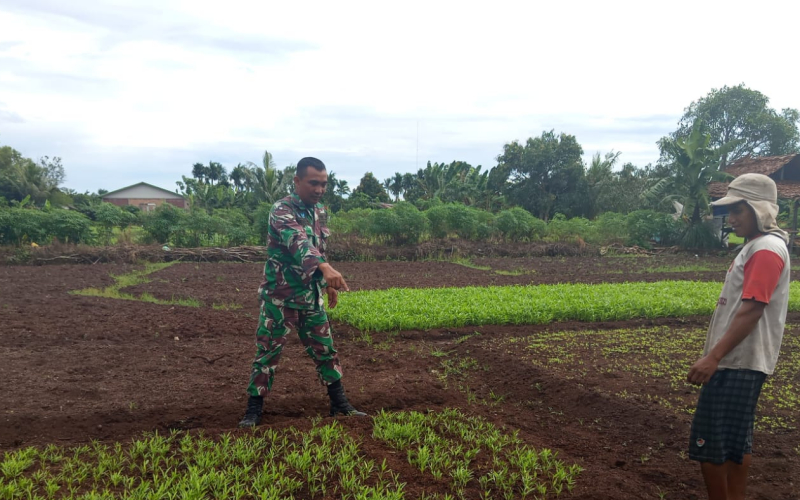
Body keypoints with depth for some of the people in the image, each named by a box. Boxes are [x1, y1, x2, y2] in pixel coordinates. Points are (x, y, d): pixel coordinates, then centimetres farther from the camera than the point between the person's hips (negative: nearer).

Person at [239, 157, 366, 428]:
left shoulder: (320, 212, 8)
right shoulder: (282, 210, -17)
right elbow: (297, 241, -36)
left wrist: (328, 283, 20)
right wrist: (325, 268, -51)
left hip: (311, 297, 7)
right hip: (280, 297, -6)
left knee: (325, 350, 12)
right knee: (268, 352, 1)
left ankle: (340, 405, 23)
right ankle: (253, 411, 13)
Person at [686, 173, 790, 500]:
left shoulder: (767, 249, -16)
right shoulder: (757, 246, 15)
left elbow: (751, 311, -23)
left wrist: (713, 357, -25)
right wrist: (717, 355, 20)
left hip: (737, 363, -10)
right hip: (738, 361, 10)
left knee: (709, 442, -5)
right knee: (734, 439, 16)